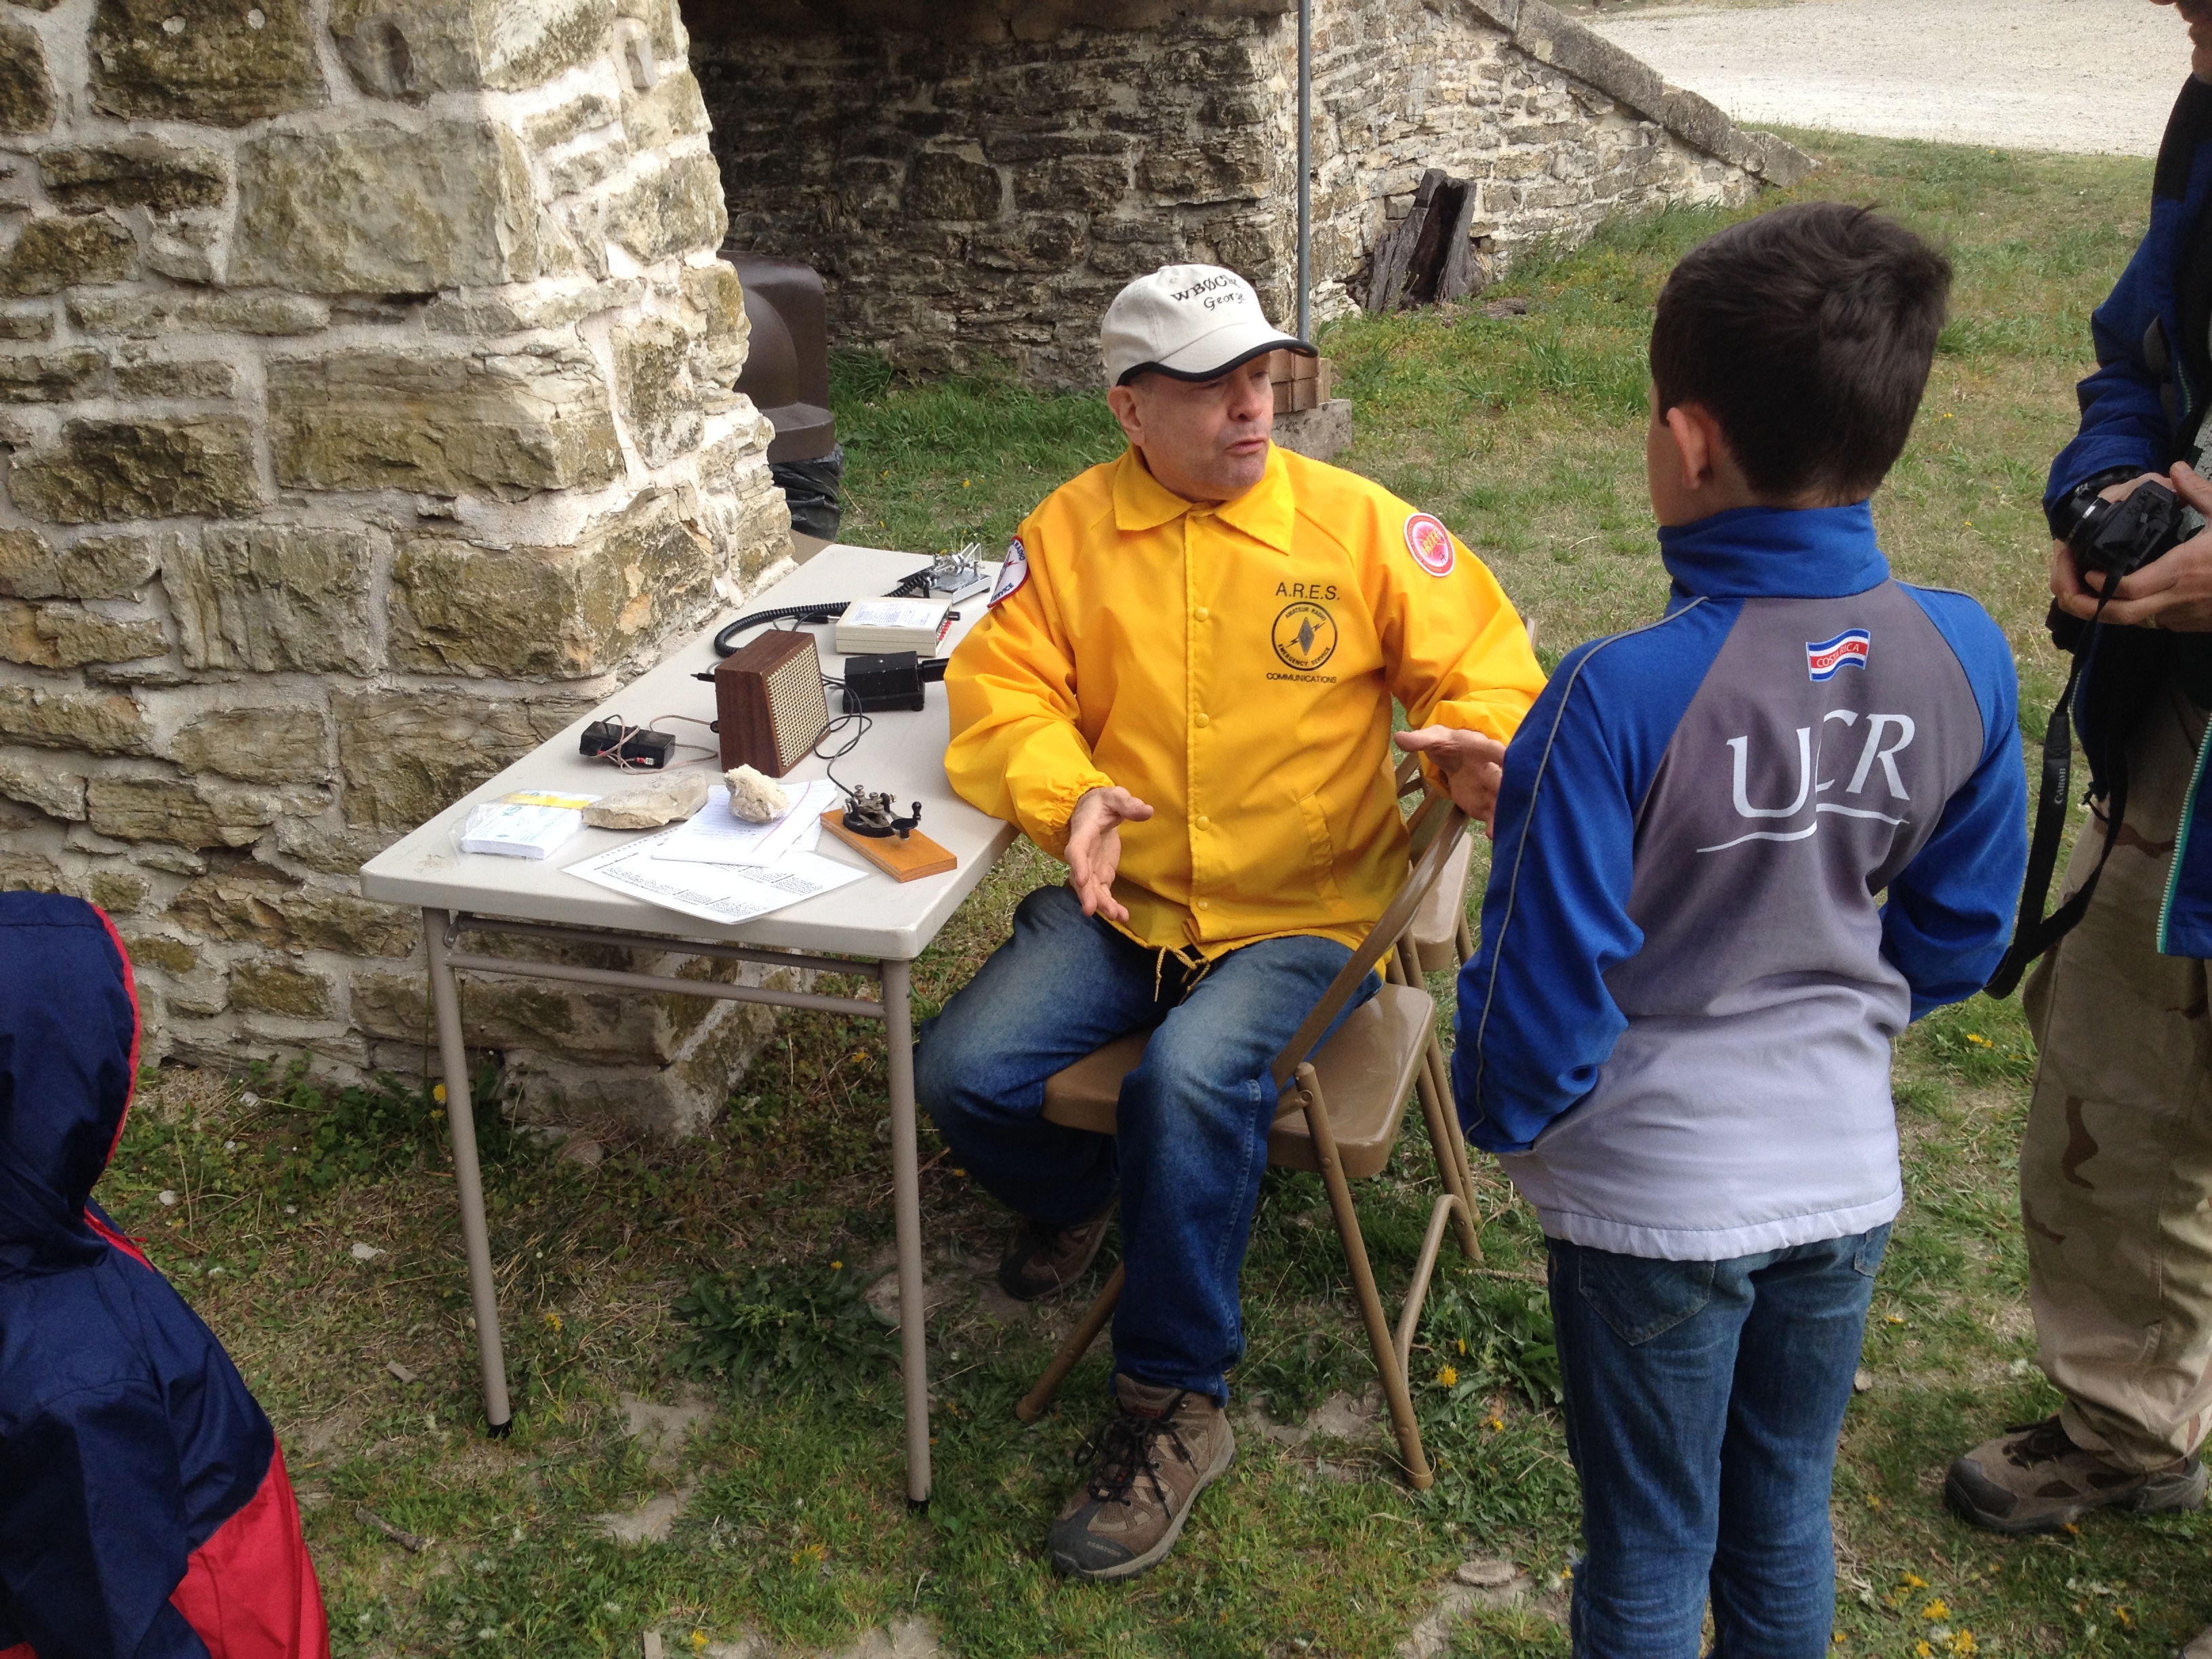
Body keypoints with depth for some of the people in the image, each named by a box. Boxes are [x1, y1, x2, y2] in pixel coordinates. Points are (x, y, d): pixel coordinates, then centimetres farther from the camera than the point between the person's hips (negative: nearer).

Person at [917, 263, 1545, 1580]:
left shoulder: (1361, 523, -1)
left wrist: (1475, 746, -22)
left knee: (1193, 1079, -32)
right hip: (1121, 901, 3)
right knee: (963, 1074, -17)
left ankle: (1174, 1411, -11)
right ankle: (1077, 1192, 23)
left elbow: (1483, 665, 2)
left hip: (1303, 915, -3)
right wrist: (1073, 797, -18)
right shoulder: (1071, 530, 4)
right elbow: (1003, 688, 2)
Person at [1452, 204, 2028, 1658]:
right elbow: (1960, 938, 2)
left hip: (1652, 1196, -4)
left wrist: (1504, 1116, 1)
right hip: (1845, 1176, 4)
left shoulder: (1619, 699, -27)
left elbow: (1541, 993, -20)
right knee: (1787, 1523, 26)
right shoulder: (1965, 660, -11)